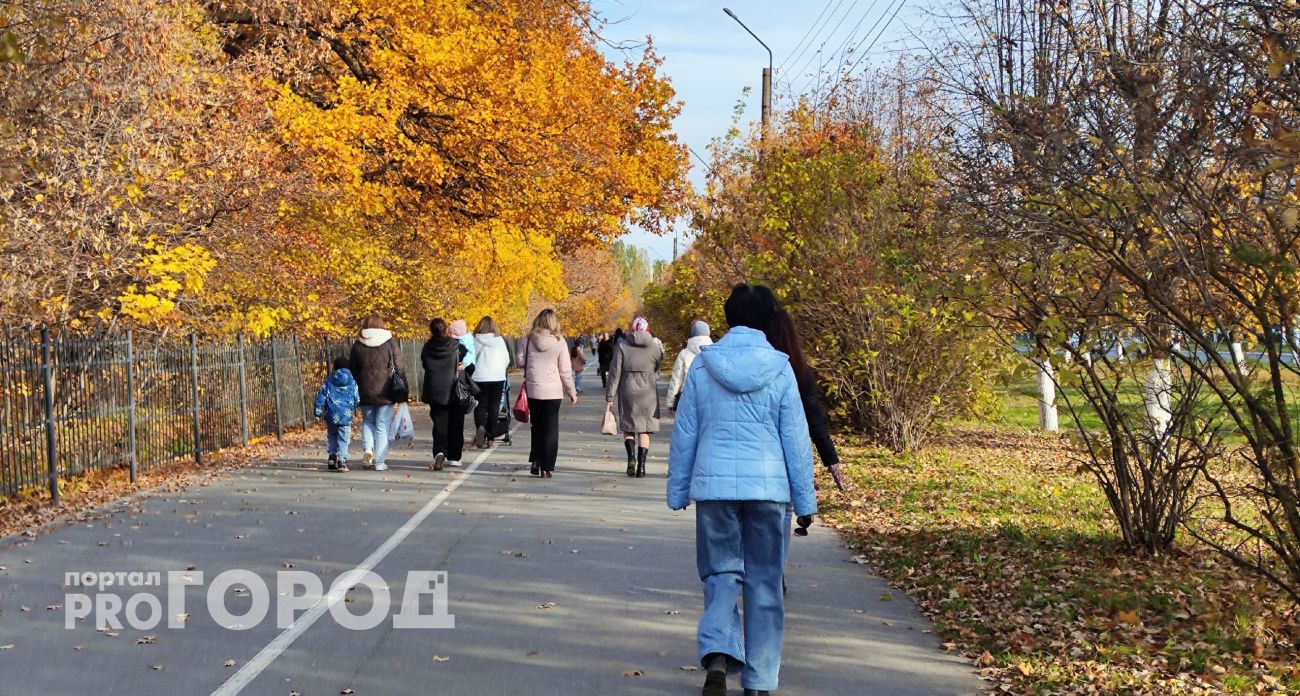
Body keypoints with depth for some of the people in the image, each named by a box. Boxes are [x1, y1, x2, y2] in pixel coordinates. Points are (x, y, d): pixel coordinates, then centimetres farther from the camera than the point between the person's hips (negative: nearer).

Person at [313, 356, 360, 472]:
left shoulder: (329, 381, 6)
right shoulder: (352, 382, 4)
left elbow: (321, 396, 2)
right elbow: (357, 400, 6)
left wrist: (318, 411, 6)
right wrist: (352, 407, 26)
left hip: (331, 416, 2)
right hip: (346, 416, -1)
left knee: (332, 437, 19)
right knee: (344, 438, 0)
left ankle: (332, 457, 14)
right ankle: (342, 459, -13)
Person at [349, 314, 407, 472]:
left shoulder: (358, 345, 2)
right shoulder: (389, 343, -5)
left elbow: (352, 370, 8)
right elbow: (399, 367, -4)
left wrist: (354, 392, 19)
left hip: (365, 393, 2)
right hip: (385, 393, -2)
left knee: (368, 421, 19)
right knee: (383, 426, 4)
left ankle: (368, 448, -5)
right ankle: (380, 462, 3)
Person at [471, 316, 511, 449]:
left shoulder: (475, 340, -2)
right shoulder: (499, 340, 1)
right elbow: (507, 360, 6)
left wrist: (473, 370, 17)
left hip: (479, 378, -1)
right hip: (498, 378, 1)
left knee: (481, 405, 6)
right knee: (493, 407, 7)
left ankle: (480, 427, -23)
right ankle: (490, 439, 7)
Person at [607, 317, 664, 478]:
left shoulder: (622, 346, -3)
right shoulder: (655, 347, -1)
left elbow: (615, 373, -4)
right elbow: (657, 371, 11)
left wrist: (610, 395, -1)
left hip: (627, 393, 0)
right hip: (648, 392, 1)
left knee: (628, 427, 13)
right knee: (644, 430, 7)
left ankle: (631, 456, -9)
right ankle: (641, 466, 2)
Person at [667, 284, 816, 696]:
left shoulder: (702, 366, 1)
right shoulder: (779, 368, -3)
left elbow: (684, 434, 5)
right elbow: (796, 438, 0)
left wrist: (678, 491, 15)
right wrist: (805, 500, 6)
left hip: (713, 485, 1)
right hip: (768, 487, -1)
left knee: (721, 574, 13)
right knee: (765, 582, 9)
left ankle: (718, 654, -10)